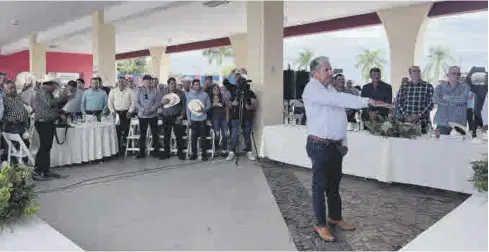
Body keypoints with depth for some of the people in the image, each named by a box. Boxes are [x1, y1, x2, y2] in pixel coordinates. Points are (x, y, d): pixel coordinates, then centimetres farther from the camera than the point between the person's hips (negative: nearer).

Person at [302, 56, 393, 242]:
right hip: (320, 145, -8)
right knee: (320, 185, 3)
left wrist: (344, 143, 13)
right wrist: (368, 101, -33)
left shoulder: (330, 88, 13)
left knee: (334, 183, 18)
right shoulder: (312, 89, -14)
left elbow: (339, 117, 16)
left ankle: (335, 218, 33)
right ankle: (320, 225, 15)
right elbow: (339, 99, -29)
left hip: (336, 145, 8)